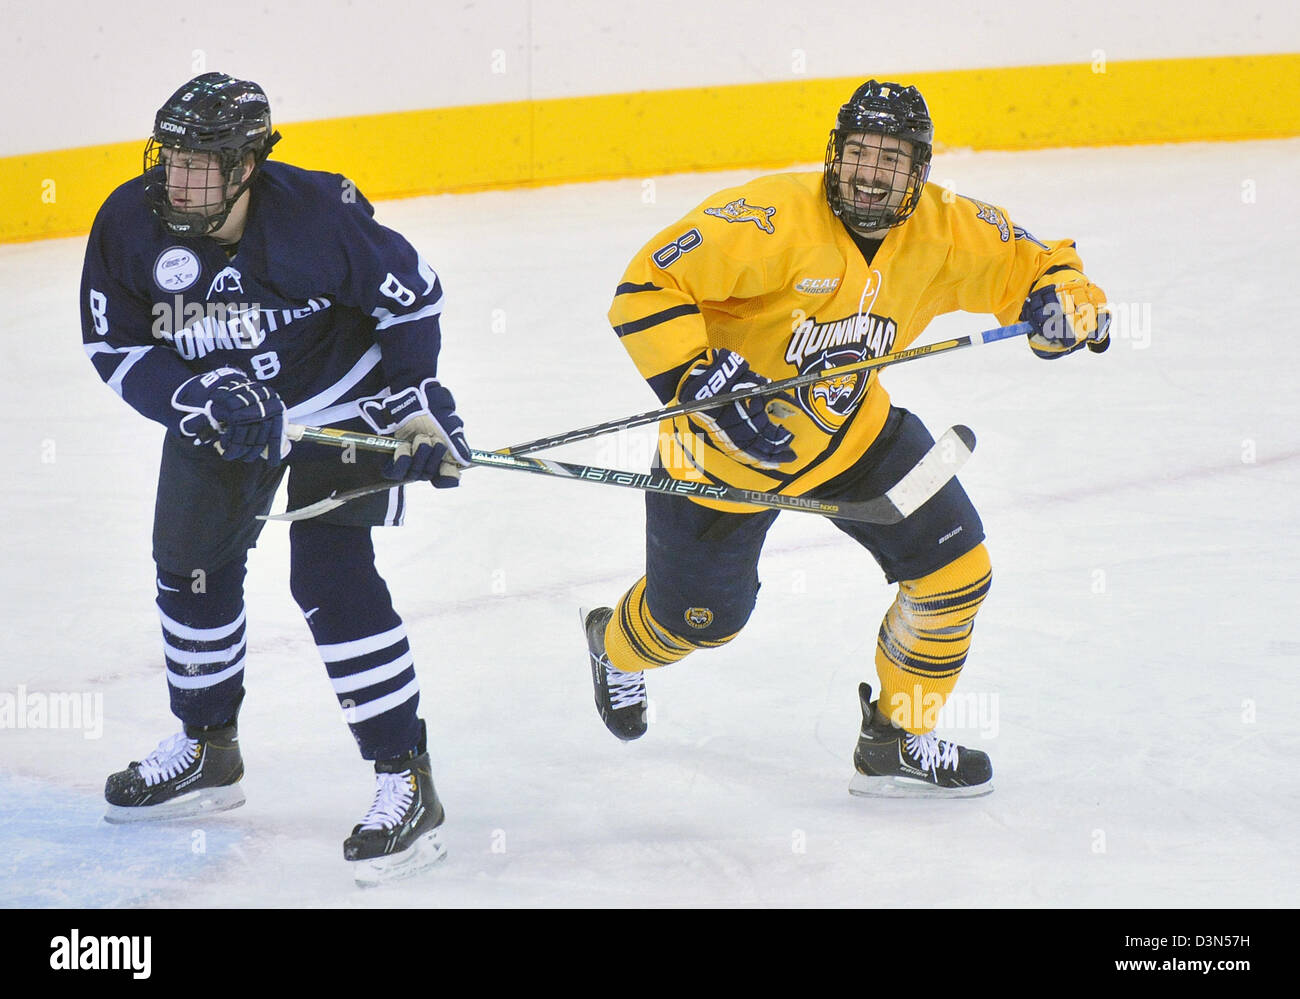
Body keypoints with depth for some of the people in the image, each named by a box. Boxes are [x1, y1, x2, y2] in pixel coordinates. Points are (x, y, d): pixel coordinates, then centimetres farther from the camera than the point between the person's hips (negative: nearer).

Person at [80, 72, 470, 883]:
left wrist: (417, 399, -15)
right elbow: (117, 350, -13)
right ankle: (207, 751, 36)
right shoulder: (131, 224, -21)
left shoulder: (318, 215, -31)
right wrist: (201, 401, -27)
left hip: (340, 398, -5)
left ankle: (407, 784, -10)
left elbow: (411, 294, -16)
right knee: (192, 563, 12)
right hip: (217, 410, 5)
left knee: (331, 575, -16)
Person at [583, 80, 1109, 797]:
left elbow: (1032, 262, -1)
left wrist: (1067, 301, -24)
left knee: (955, 570, -2)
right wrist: (701, 382, -39)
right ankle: (616, 645, 49)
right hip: (727, 443, -5)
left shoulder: (944, 233, -14)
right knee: (701, 615, 11)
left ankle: (900, 739, 19)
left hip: (853, 430, 5)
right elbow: (647, 287, -31)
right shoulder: (772, 219, -31)